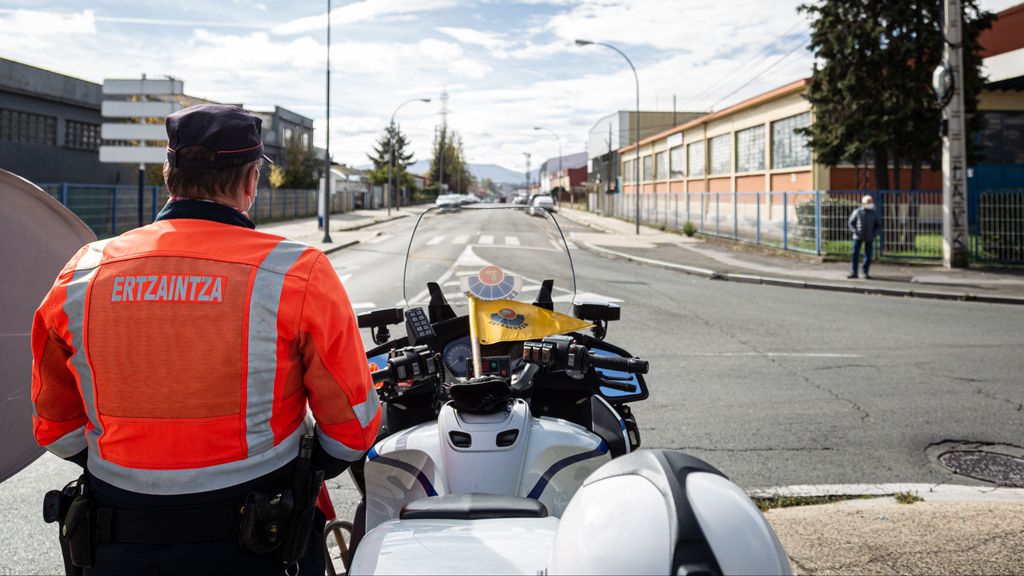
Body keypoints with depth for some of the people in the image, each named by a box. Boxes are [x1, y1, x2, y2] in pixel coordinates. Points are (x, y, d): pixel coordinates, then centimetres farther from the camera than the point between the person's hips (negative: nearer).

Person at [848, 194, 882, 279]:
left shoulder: (874, 214, 2)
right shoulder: (857, 212, -2)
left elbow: (879, 226, 9)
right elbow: (851, 223, 4)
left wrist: (874, 234, -7)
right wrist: (855, 231, -11)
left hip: (869, 238, 1)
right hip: (858, 237, -1)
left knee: (868, 255, 1)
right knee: (855, 254, -4)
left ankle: (866, 272, 11)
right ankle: (853, 273, -1)